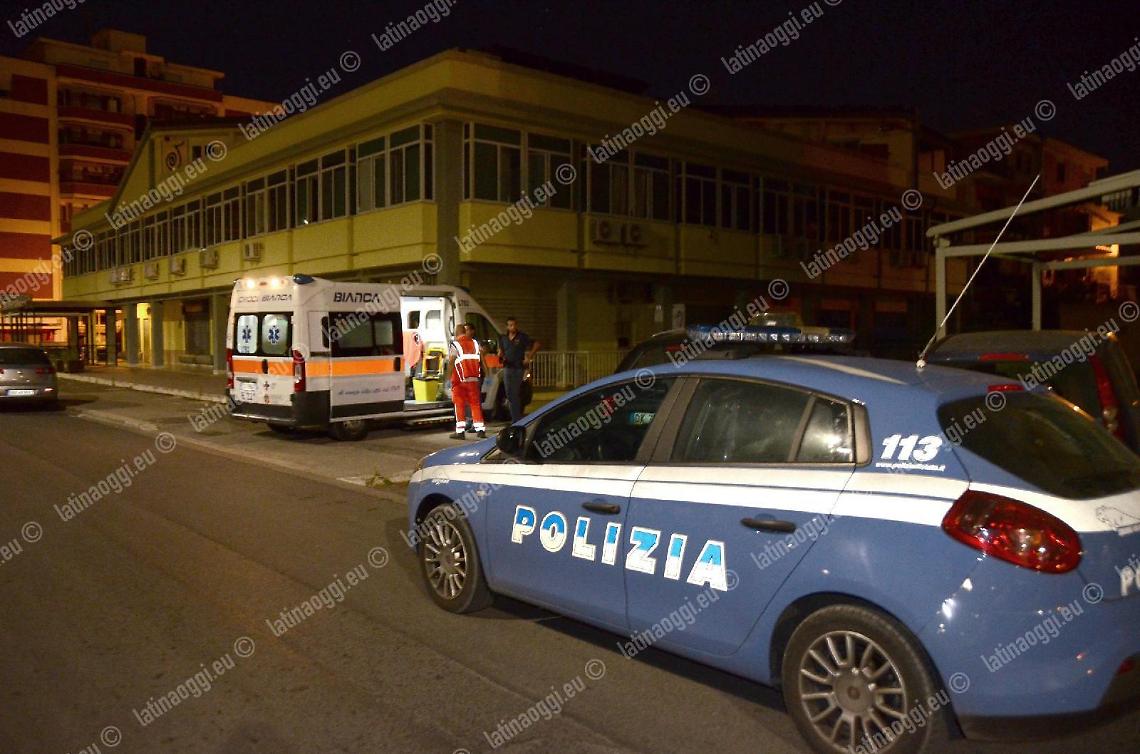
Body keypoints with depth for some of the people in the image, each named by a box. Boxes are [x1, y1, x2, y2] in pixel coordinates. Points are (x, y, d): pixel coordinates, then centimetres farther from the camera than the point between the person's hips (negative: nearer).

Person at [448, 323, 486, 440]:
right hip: (474, 379, 4)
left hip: (460, 380, -4)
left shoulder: (455, 345, -6)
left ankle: (460, 431, 1)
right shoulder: (475, 343, 9)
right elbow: (481, 361, 9)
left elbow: (452, 363, -11)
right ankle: (480, 430, 9)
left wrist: (450, 379, -8)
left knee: (460, 405, 2)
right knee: (475, 404, 10)